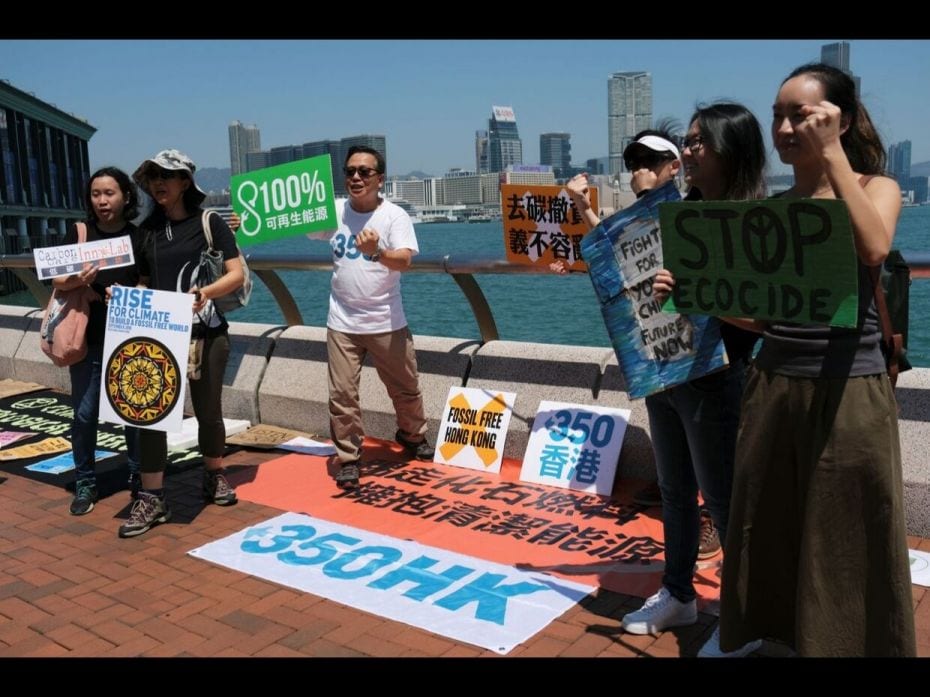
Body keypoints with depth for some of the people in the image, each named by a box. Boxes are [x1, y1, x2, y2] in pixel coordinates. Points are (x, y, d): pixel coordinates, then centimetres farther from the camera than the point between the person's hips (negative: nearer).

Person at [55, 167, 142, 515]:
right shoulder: (78, 233, 3)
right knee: (84, 413, 2)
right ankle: (84, 483, 16)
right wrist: (76, 280, -20)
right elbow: (57, 280, -2)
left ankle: (139, 478, 19)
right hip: (88, 337, 0)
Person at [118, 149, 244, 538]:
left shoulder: (209, 223, -1)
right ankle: (152, 499, 2)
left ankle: (214, 477, 30)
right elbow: (144, 283, 16)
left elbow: (237, 274, -7)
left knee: (208, 408, 8)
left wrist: (206, 292, -25)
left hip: (206, 333, -3)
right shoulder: (147, 230, 11)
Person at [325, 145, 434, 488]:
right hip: (342, 323, 2)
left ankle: (413, 436, 40)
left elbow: (405, 260, -23)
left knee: (406, 388, 13)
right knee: (342, 394, 0)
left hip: (386, 322, -2)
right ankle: (348, 458, 16)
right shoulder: (335, 212, 1)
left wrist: (376, 252, -44)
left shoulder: (395, 215, -10)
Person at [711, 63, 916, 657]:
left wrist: (832, 154, -17)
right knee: (766, 533, 14)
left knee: (846, 543, 6)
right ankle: (768, 638, 33)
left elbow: (872, 249, -24)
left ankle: (845, 643, 26)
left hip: (849, 391, -4)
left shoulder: (876, 186, 0)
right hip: (774, 386, 4)